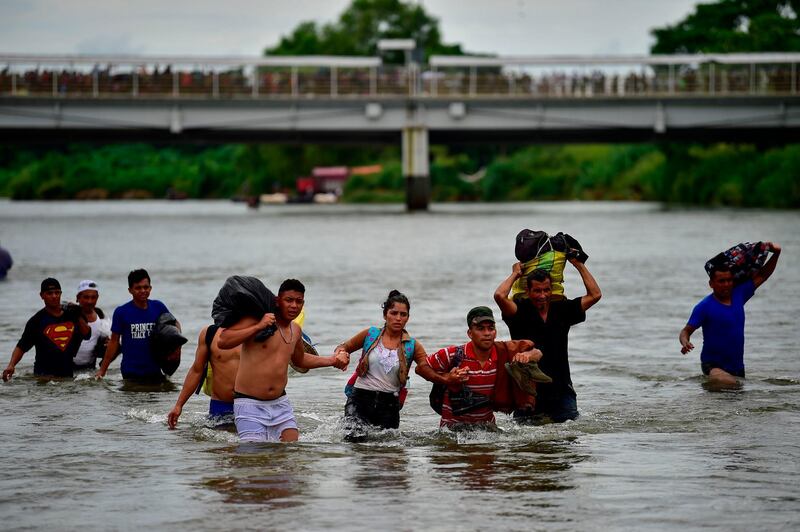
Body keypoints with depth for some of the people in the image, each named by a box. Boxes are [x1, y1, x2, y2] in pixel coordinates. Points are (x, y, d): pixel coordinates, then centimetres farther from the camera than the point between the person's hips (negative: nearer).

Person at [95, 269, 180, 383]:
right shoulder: (121, 312, -4)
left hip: (154, 370, 2)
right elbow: (114, 341, 1)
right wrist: (102, 370, 0)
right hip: (131, 373, -2)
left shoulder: (158, 307, 3)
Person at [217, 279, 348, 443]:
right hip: (250, 404, -7)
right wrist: (258, 327, -24)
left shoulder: (295, 330, 14)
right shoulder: (257, 319, -11)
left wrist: (331, 361, 25)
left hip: (280, 403, 7)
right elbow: (222, 341, -19)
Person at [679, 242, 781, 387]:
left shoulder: (738, 295, 6)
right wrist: (685, 343, -33)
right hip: (713, 364, -7)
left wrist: (776, 254, 5)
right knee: (727, 383, -36)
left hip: (737, 366, 7)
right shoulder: (704, 306, -10)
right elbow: (686, 331, -10)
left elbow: (761, 275, 16)